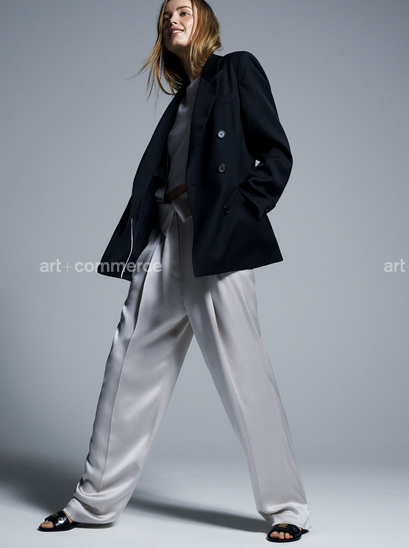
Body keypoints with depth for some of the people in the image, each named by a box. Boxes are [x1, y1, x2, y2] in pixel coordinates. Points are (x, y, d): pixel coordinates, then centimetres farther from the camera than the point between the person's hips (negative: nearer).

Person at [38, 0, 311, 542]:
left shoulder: (237, 70, 9)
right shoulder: (180, 100, 26)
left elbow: (276, 154, 0)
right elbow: (156, 175, 19)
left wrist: (242, 213, -11)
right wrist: (137, 242, 6)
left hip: (216, 242, -7)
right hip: (165, 239, 7)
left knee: (244, 375, -7)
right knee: (130, 368, 5)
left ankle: (286, 508, 4)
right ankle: (96, 501, 15)